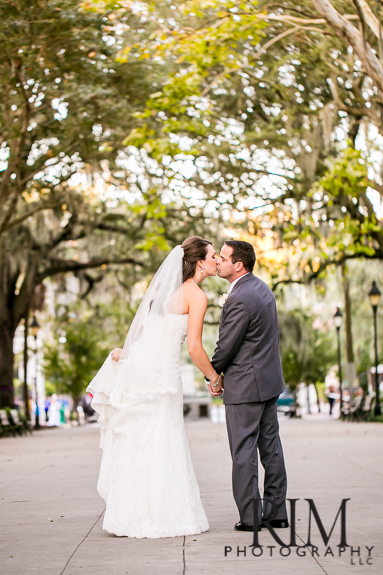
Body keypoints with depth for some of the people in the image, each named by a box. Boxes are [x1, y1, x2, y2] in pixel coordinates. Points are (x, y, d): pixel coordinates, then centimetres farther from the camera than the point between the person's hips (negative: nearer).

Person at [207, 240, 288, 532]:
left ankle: (250, 516, 2)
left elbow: (226, 346, -17)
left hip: (245, 384, -10)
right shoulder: (262, 287, 9)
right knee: (270, 445, 12)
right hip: (269, 379, 10)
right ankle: (277, 511, 17)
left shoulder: (240, 299, -21)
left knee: (244, 451, -2)